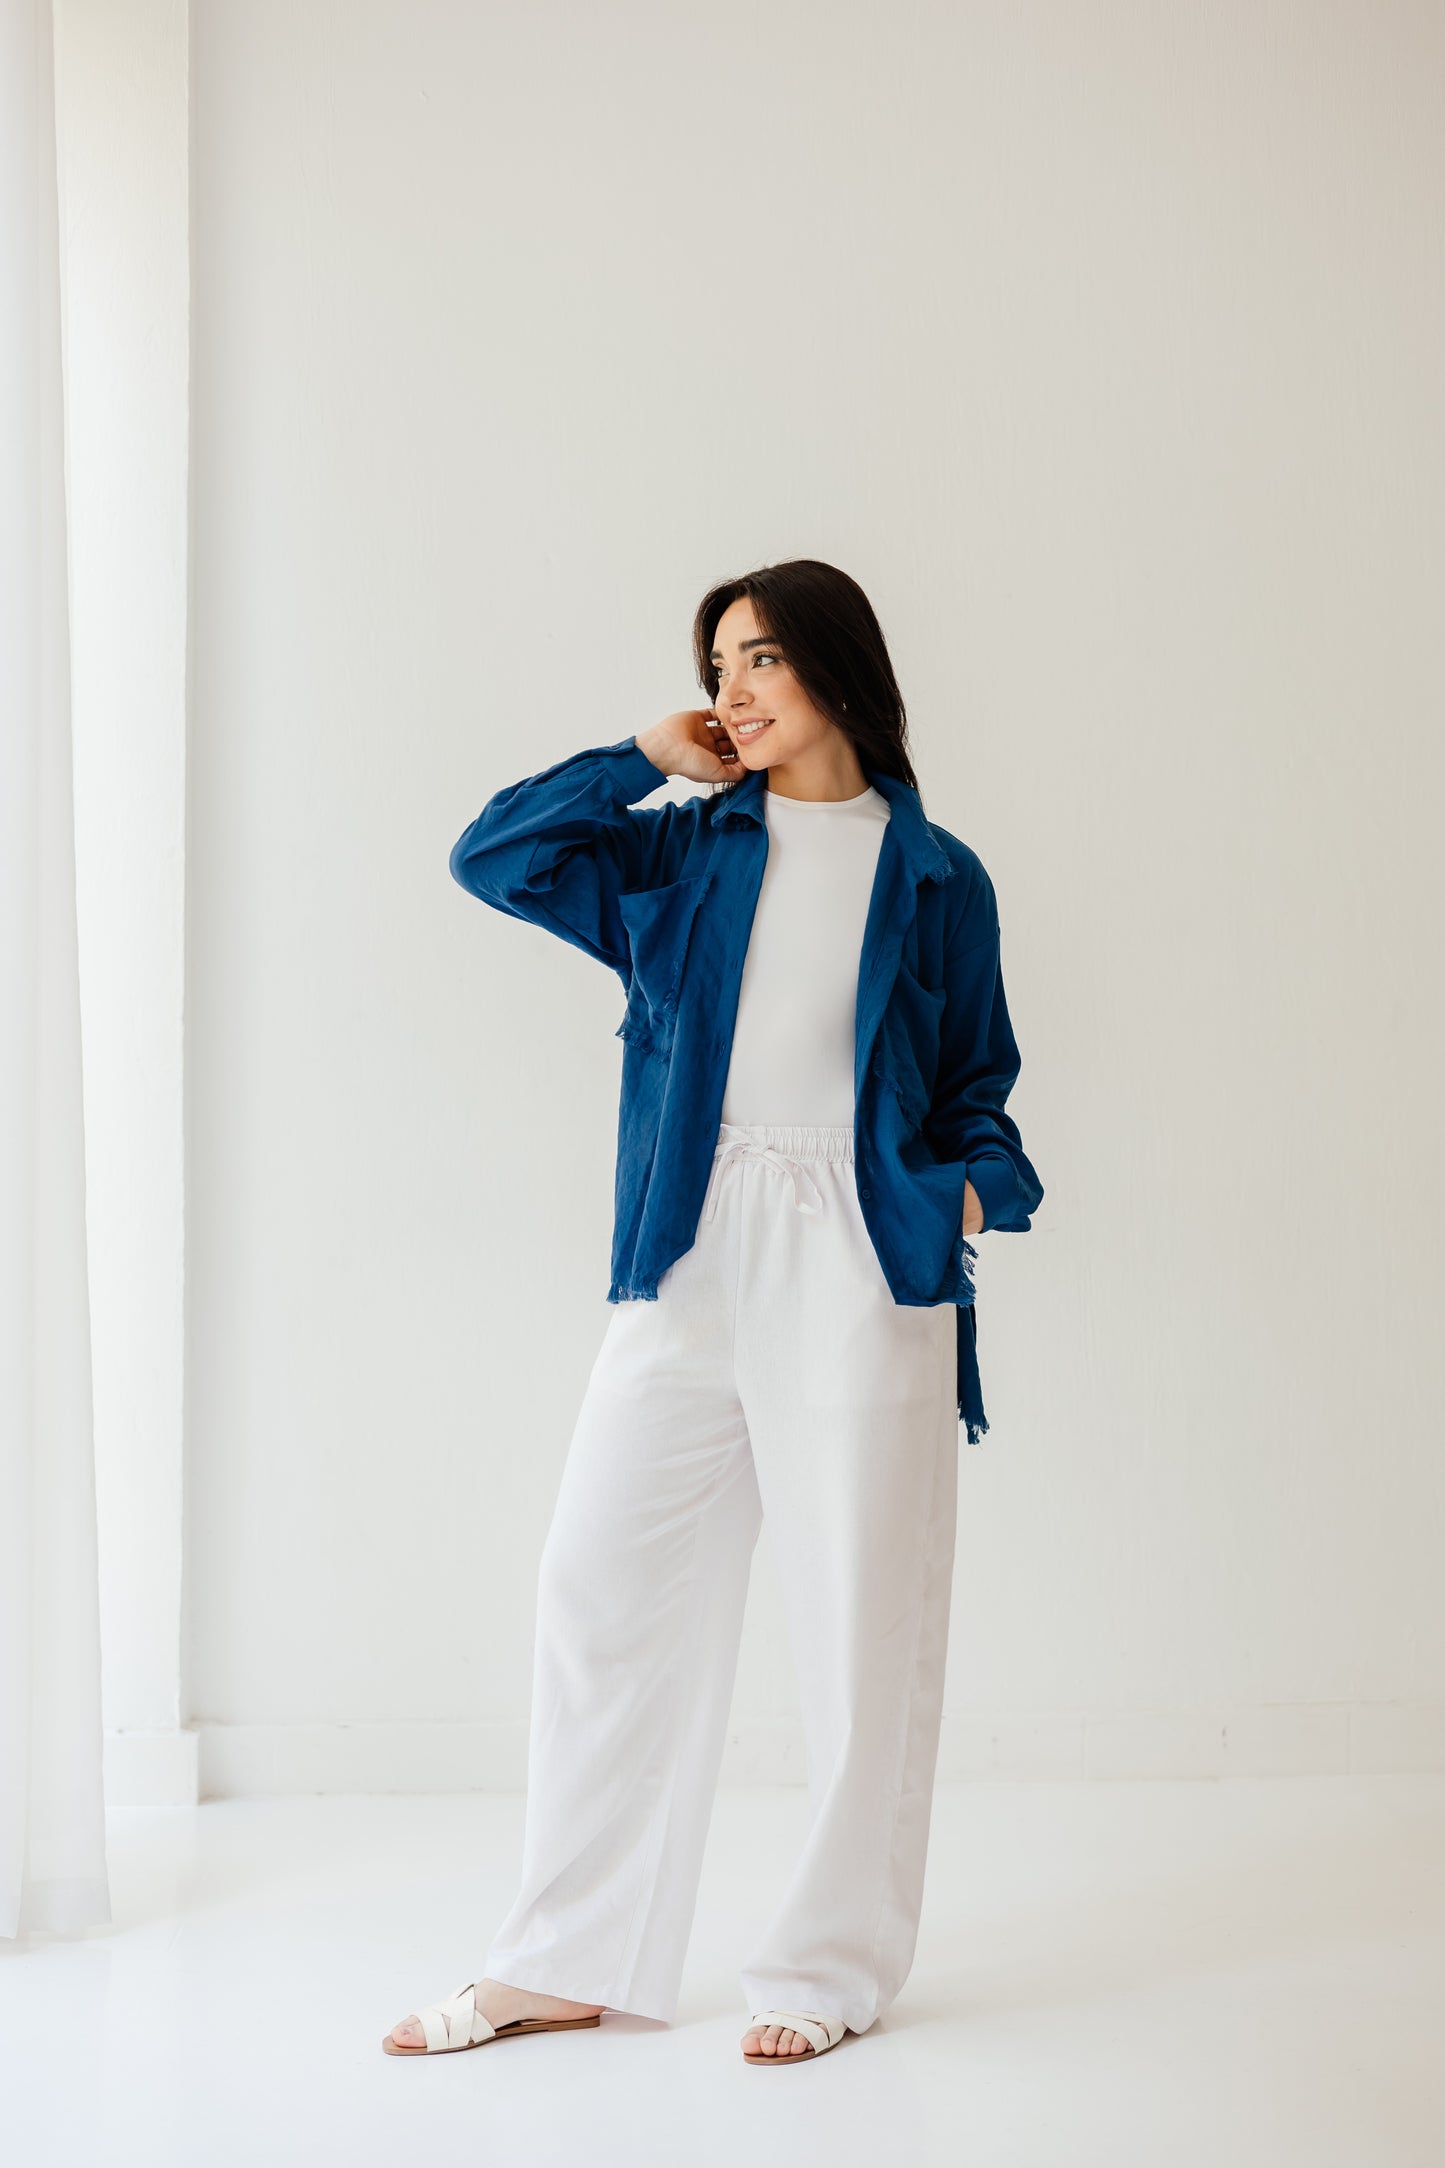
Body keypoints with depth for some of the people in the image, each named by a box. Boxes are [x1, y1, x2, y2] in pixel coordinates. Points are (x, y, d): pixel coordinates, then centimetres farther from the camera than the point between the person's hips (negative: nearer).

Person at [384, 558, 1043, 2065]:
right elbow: (493, 856, 6)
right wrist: (645, 757, 6)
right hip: (691, 1263, 3)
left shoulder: (935, 878, 9)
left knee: (861, 1619, 1)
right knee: (603, 1585, 2)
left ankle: (830, 1968, 15)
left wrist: (982, 1185, -8)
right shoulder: (680, 853, 15)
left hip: (863, 1271, -2)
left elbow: (977, 1083, 11)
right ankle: (571, 1961, 13)